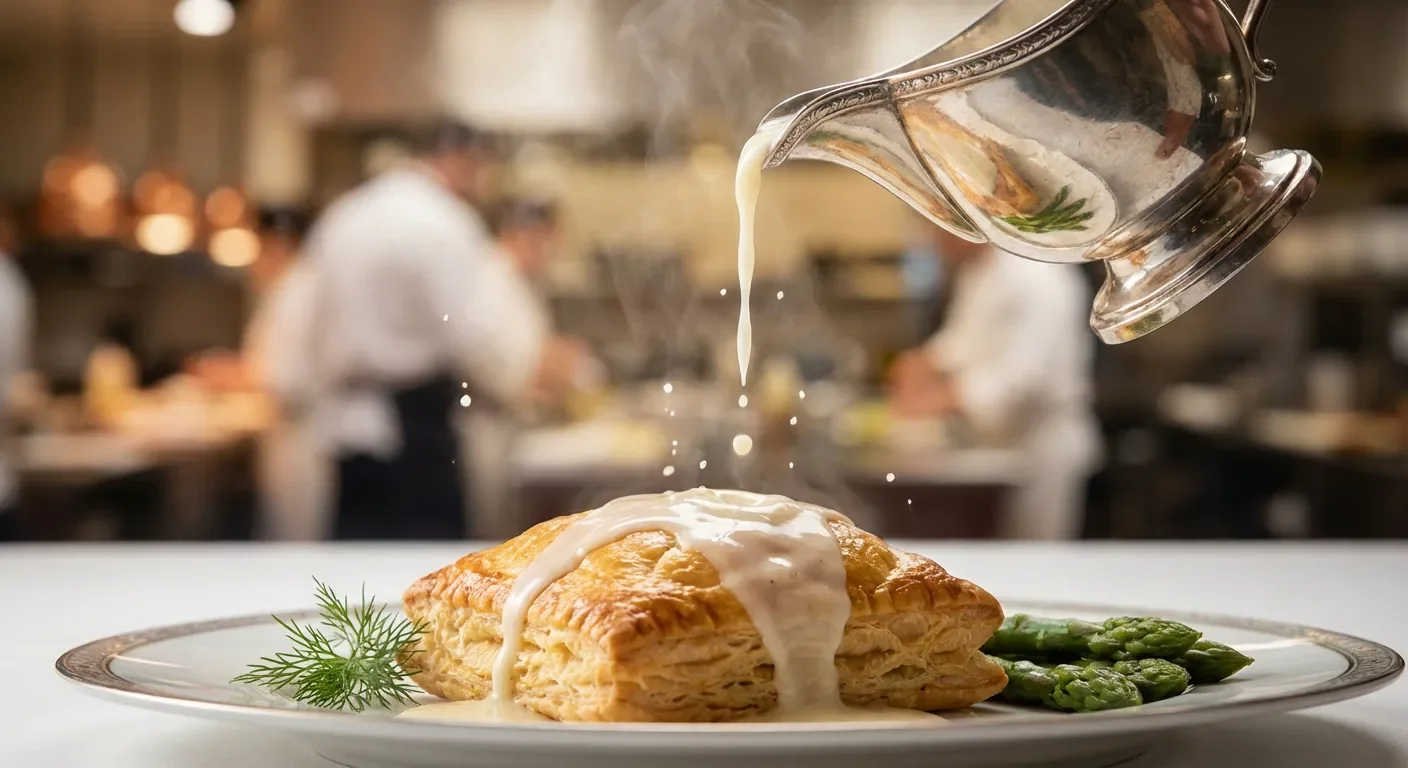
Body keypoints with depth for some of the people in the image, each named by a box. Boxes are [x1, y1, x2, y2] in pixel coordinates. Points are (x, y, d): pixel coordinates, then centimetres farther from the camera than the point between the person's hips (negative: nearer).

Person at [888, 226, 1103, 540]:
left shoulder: (1035, 278, -22)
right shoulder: (976, 271, 7)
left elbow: (1026, 373, -29)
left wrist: (941, 398, -32)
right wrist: (925, 362, -2)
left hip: (1039, 452, -9)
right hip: (996, 444, 9)